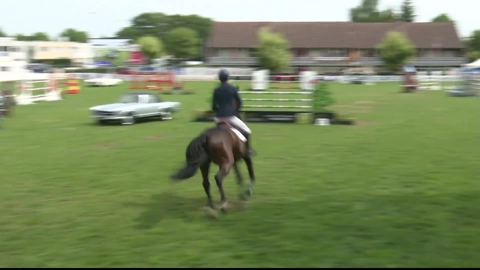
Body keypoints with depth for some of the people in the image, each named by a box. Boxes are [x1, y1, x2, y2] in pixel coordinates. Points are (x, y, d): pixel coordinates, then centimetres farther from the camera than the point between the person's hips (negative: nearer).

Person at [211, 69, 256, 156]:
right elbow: (239, 102, 7)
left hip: (219, 118, 3)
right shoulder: (233, 89, -1)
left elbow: (213, 107, 6)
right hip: (230, 116, -3)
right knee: (247, 131, 12)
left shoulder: (216, 90, 4)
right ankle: (249, 149, 9)